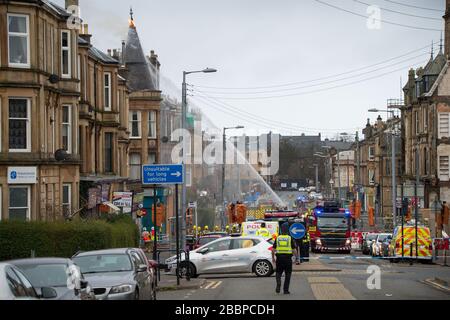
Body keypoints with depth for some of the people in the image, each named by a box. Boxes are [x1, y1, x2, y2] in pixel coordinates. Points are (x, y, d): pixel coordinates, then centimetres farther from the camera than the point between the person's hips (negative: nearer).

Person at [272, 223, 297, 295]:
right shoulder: (290, 238, -2)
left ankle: (278, 285, -10)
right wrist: (296, 257, 9)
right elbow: (294, 250, -4)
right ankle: (286, 290, 8)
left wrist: (273, 258, 15)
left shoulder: (278, 238, 3)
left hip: (279, 258, 1)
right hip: (288, 258, -1)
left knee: (279, 273, 15)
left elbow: (273, 250, 3)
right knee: (288, 274, 10)